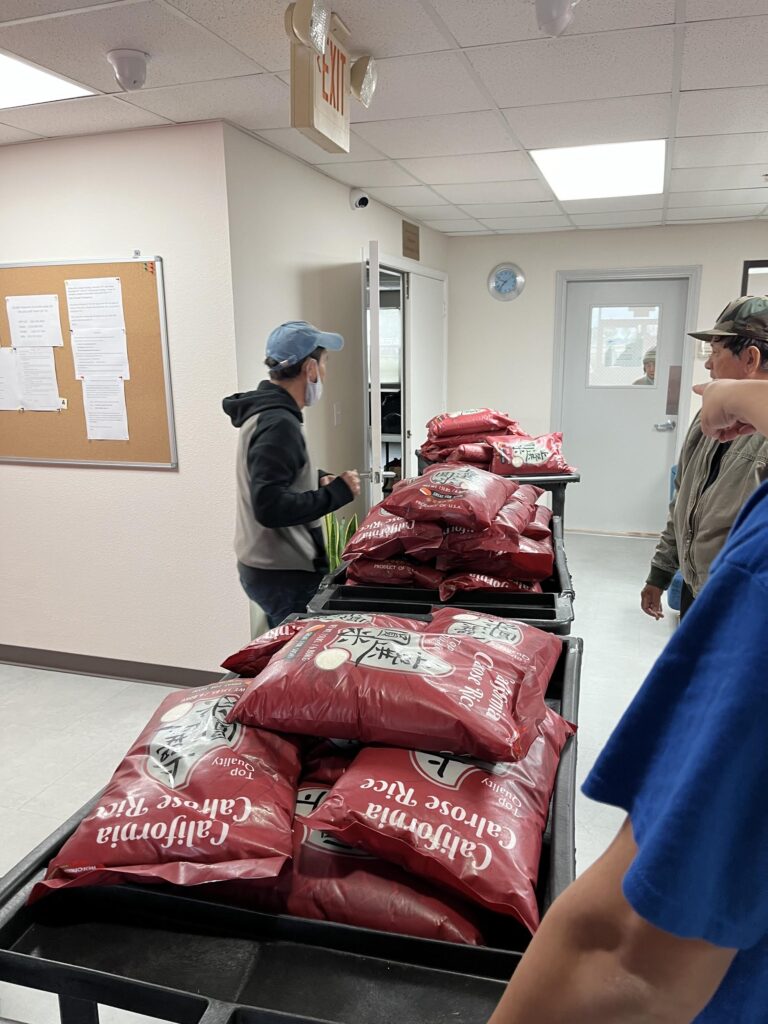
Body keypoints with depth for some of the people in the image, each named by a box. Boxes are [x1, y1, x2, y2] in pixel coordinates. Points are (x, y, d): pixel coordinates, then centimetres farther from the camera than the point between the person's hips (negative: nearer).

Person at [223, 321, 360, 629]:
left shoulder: (264, 410, 10)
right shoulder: (279, 424, -22)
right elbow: (271, 507, -30)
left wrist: (317, 480, 7)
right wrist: (337, 492, -21)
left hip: (267, 566, 10)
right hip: (283, 574, -10)